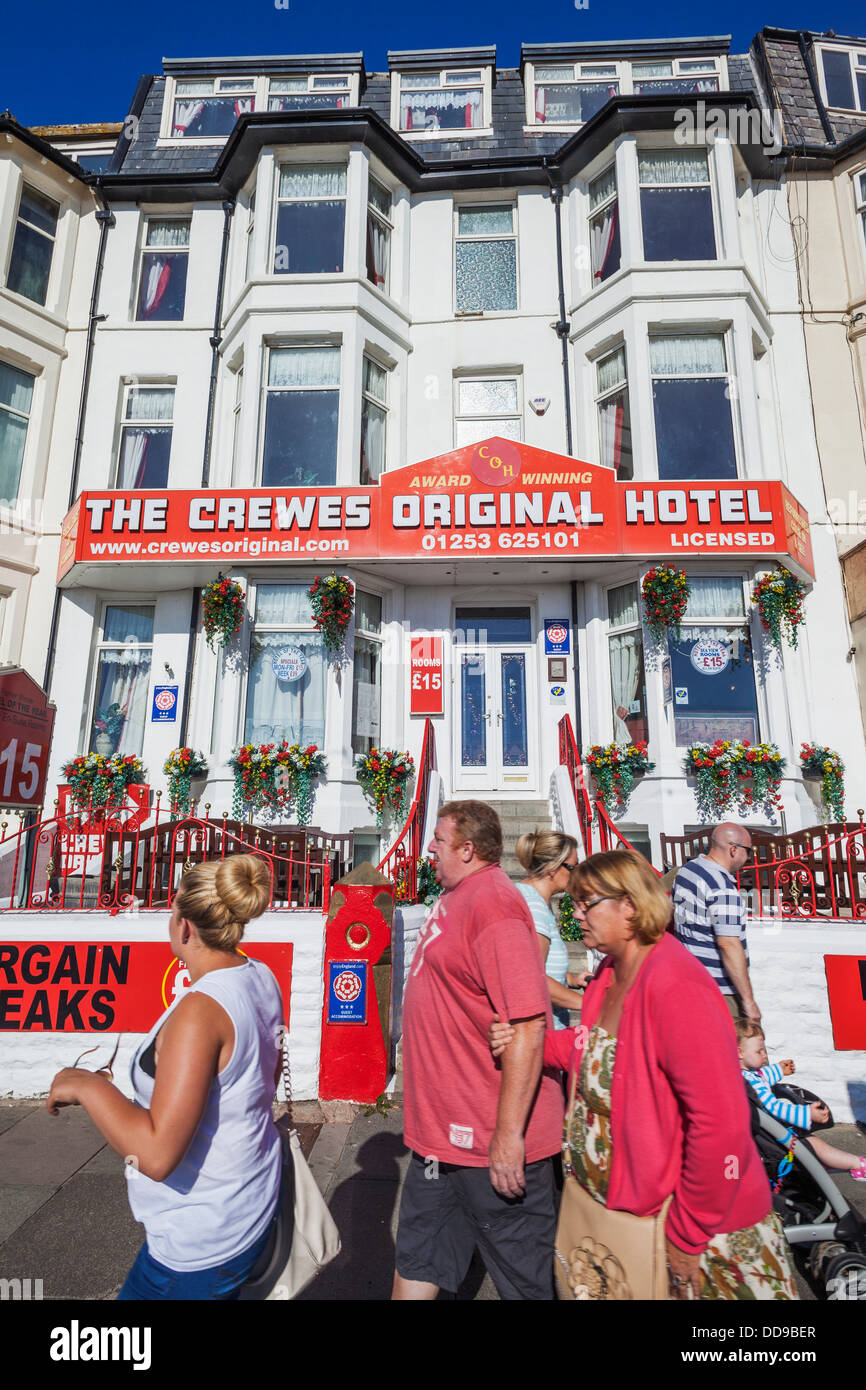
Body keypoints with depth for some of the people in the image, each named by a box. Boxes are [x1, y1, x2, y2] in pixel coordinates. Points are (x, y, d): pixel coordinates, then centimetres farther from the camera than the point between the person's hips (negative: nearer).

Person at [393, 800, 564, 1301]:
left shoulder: (493, 903, -25)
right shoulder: (456, 898, 6)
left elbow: (527, 1025, -30)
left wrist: (508, 1134, -26)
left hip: (492, 1142, -9)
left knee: (527, 1278, 14)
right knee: (417, 1256, 24)